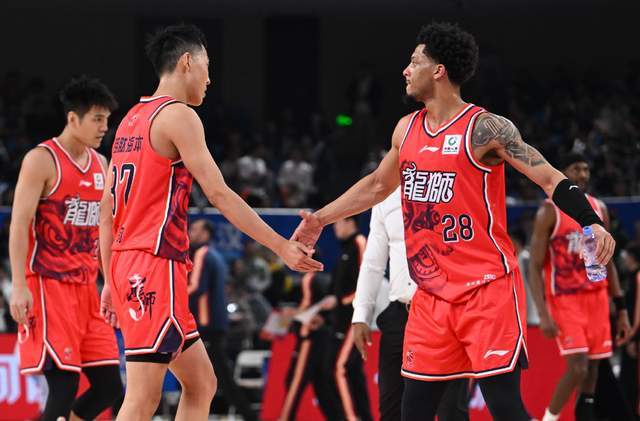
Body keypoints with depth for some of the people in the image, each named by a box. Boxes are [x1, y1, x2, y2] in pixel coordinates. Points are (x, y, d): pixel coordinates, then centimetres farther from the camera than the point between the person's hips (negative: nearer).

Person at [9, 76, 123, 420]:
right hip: (48, 285, -8)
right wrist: (19, 286, -20)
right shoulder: (42, 160, -8)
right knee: (64, 383, -13)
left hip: (85, 286, 8)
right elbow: (19, 224, -13)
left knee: (109, 385, 3)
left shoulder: (100, 165, 14)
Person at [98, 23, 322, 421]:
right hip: (155, 268, -10)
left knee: (201, 382, 14)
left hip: (127, 265, 10)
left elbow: (107, 210, 19)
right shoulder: (178, 115, -9)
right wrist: (282, 246, -13)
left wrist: (111, 281, 22)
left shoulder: (131, 120, 18)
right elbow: (219, 194, -15)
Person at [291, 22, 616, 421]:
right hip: (432, 294, 7)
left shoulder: (485, 129, -11)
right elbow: (378, 185, 28)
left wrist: (593, 223, -29)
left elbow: (551, 180, -13)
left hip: (487, 287, -7)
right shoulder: (407, 129, 11)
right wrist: (322, 218, 30)